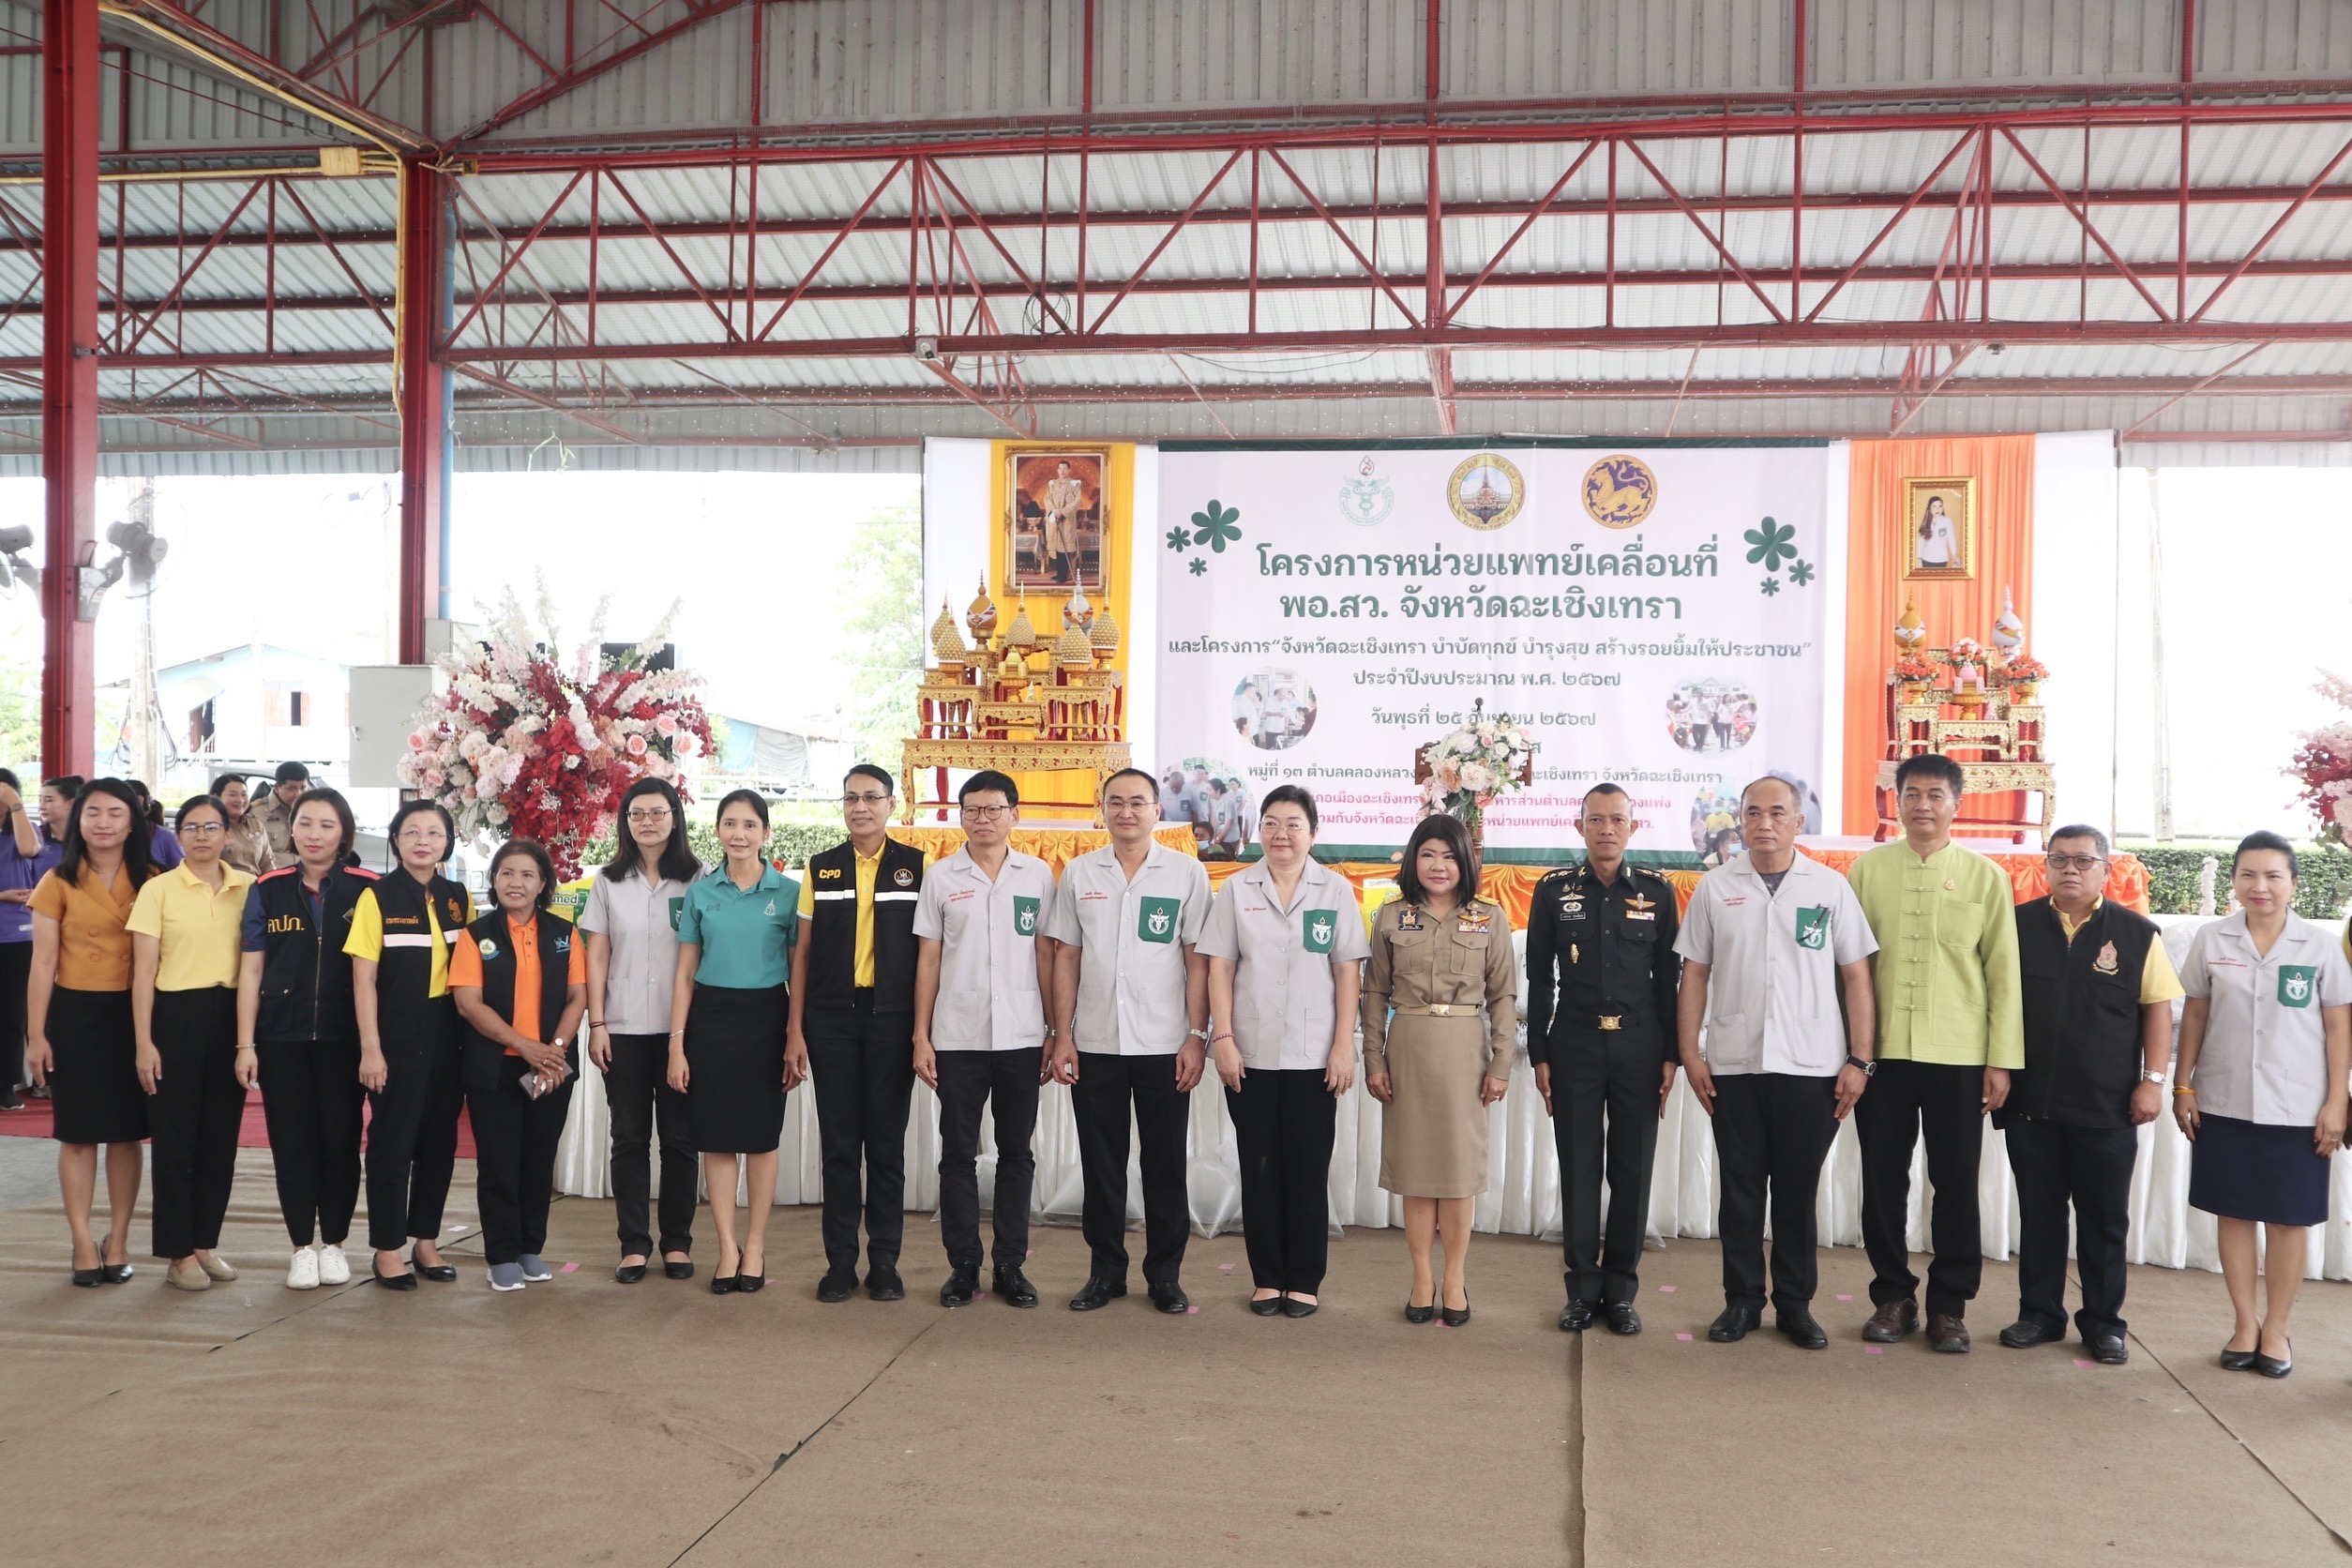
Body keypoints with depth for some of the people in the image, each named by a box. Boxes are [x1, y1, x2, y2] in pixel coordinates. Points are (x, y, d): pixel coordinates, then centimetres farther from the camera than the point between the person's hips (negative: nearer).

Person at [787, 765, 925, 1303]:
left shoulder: (916, 867, 3)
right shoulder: (821, 869, 8)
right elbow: (803, 952, 8)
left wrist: (923, 1029, -4)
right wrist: (796, 1031, 2)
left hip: (891, 1017, -1)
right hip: (832, 1019, 1)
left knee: (887, 1144, 4)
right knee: (839, 1144, 5)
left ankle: (884, 1263, 13)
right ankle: (840, 1263, 12)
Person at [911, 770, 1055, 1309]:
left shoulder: (1038, 875, 5)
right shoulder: (940, 876, 4)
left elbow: (1045, 956, 7)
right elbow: (928, 960, 5)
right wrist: (921, 1036, 0)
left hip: (1021, 1037, 1)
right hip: (957, 1038, 0)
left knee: (1016, 1153, 7)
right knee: (958, 1154, 4)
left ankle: (1010, 1265, 15)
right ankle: (963, 1265, 13)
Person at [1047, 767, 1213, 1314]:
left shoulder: (1187, 873, 1)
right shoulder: (1078, 873, 7)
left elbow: (1198, 960, 0)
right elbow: (1066, 956, 8)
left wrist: (1196, 1036, -6)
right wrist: (1061, 1035, 2)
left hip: (1164, 1044, -2)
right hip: (1094, 1044, 2)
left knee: (1165, 1163, 5)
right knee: (1101, 1163, 8)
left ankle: (1165, 1273, 17)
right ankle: (1105, 1269, 20)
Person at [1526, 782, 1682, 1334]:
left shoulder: (1657, 891, 4)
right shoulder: (1554, 890, 3)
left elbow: (1669, 978, 6)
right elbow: (1539, 978, 4)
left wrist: (1671, 1055, 1)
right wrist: (1539, 1054, 1)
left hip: (1639, 1045, 0)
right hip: (1574, 1045, 0)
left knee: (1633, 1169, 4)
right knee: (1579, 1168, 3)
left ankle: (1621, 1289, 15)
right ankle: (1583, 1288, 14)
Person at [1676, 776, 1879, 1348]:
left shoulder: (1830, 887, 2)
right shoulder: (1715, 887, 5)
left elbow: (1856, 977, 3)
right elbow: (1694, 975, 7)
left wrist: (1859, 1060, -2)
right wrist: (1690, 1054, 1)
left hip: (1811, 1066, -1)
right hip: (1733, 1065, 1)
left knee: (1797, 1192, 7)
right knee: (1741, 1189, 8)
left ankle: (1796, 1304, 18)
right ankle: (1742, 1300, 19)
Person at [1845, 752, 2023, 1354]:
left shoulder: (1986, 877, 3)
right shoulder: (1867, 869, 5)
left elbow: (2004, 971, 3)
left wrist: (2002, 1060, -2)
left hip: (1959, 1056, -1)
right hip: (1881, 1050, 1)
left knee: (1956, 1182, 5)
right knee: (1883, 1180, 7)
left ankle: (1949, 1305, 18)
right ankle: (1893, 1296, 21)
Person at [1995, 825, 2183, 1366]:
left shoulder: (2137, 933, 0)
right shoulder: (2018, 924, 3)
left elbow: (2157, 1009, 2)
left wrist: (2153, 1079, -5)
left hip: (2107, 1108, -1)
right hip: (2030, 1102, 1)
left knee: (2105, 1218, 8)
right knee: (2038, 1212, 10)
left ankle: (2103, 1322, 19)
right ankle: (2040, 1313, 21)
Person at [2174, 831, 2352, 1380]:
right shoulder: (2212, 940, 1)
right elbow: (2194, 1015, 6)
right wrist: (2183, 1087, 3)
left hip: (2296, 1109, -1)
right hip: (2223, 1104, 1)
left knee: (2288, 1219, 5)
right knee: (2233, 1214, 7)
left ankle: (2275, 1329, 19)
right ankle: (2245, 1324, 20)